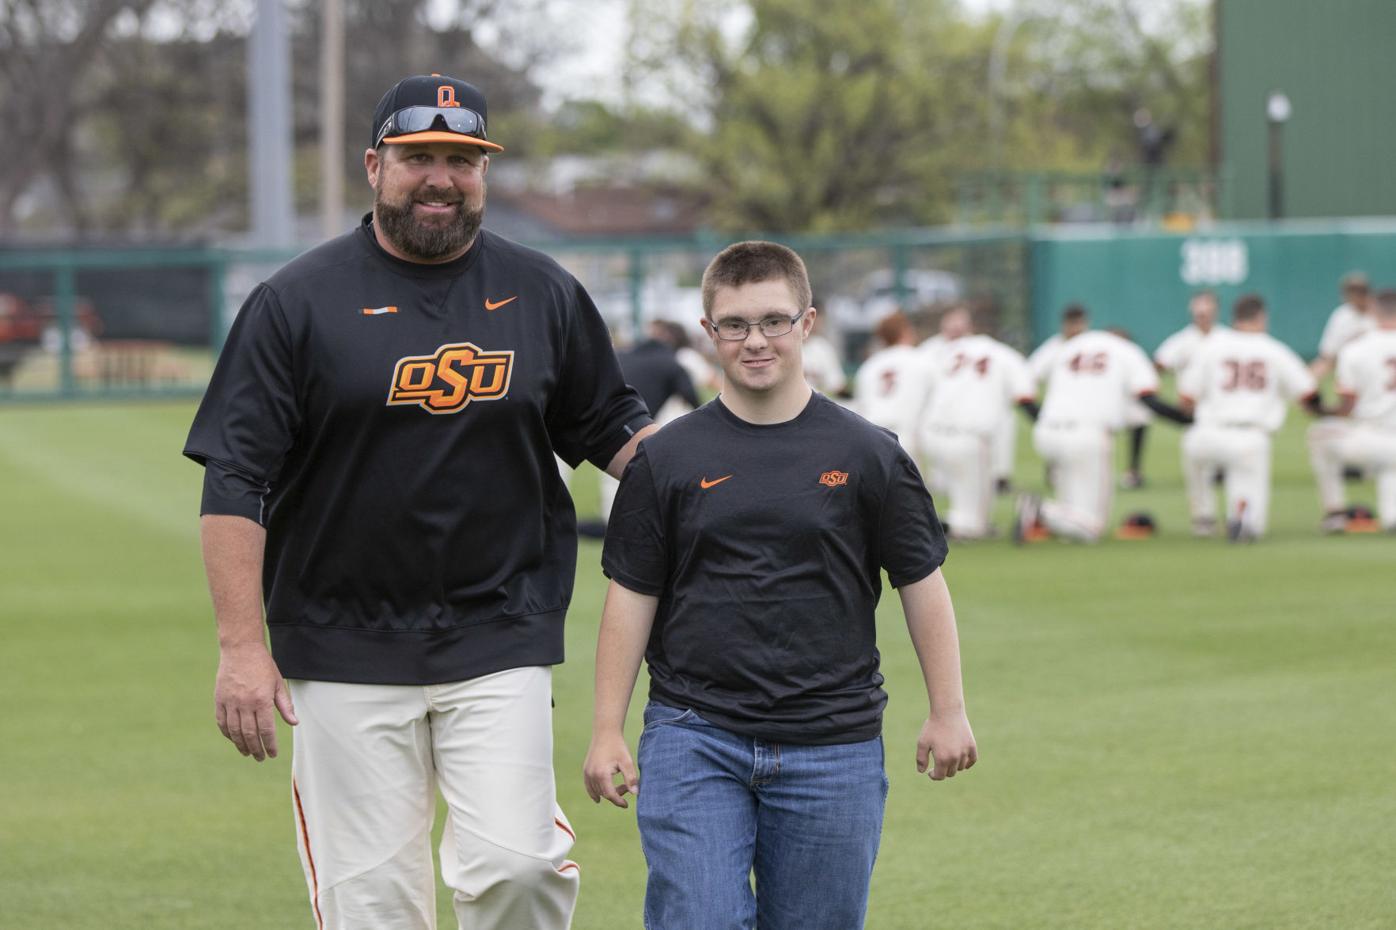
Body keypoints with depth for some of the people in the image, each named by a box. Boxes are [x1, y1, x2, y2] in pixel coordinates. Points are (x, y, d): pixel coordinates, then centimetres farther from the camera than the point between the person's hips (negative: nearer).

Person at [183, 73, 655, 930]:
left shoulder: (544, 294, 8)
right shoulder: (299, 301, -1)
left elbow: (612, 426, 18)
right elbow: (235, 481, -3)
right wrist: (243, 645, -11)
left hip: (501, 642, 1)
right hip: (346, 655, -1)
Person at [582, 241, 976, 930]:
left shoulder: (865, 454, 3)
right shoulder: (667, 459, 3)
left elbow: (921, 582, 8)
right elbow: (631, 597, 6)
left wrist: (947, 713, 7)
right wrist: (607, 732, 4)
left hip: (833, 745, 1)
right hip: (693, 738, 0)